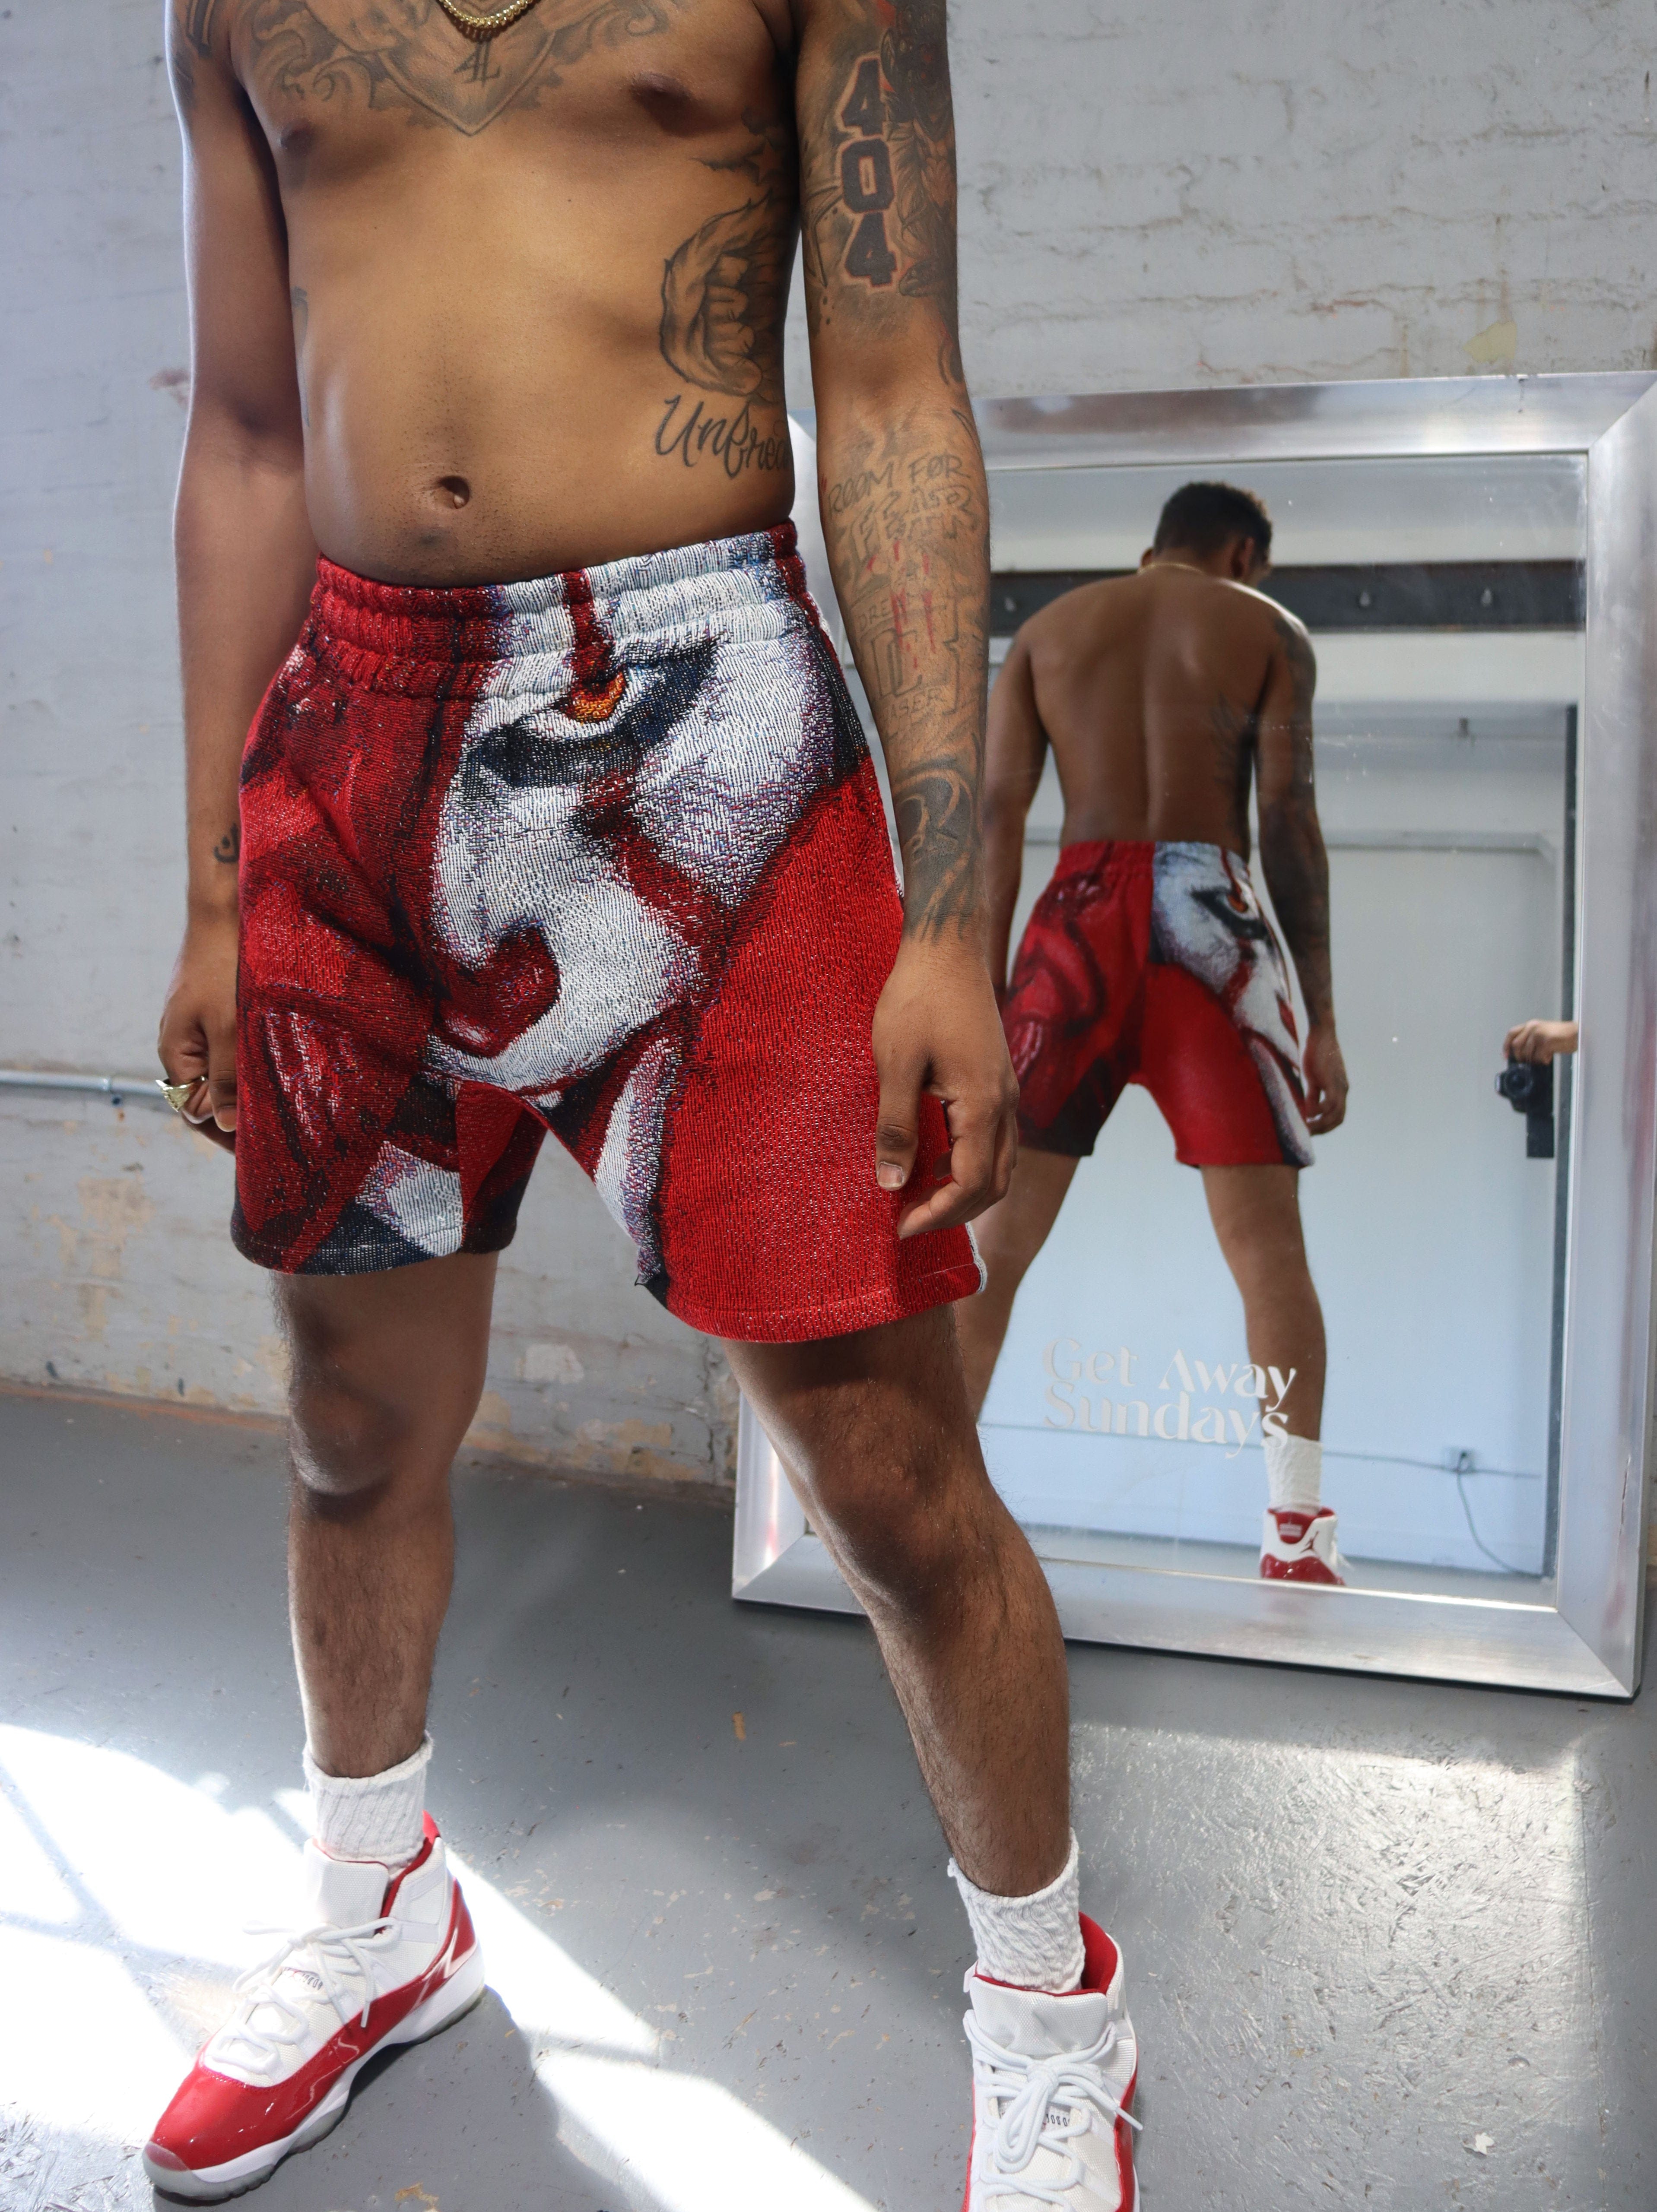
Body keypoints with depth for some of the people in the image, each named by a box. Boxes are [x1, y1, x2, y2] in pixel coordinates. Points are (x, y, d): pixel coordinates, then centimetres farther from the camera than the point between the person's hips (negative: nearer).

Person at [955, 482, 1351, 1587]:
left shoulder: (1046, 628, 18)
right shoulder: (1269, 631, 11)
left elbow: (998, 813, 6)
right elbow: (1290, 822, 1)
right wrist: (1322, 1018, 1)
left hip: (1081, 917, 2)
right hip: (1207, 913, -1)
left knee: (996, 1235, 6)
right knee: (1268, 1245, 4)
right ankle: (1301, 1537, 4)